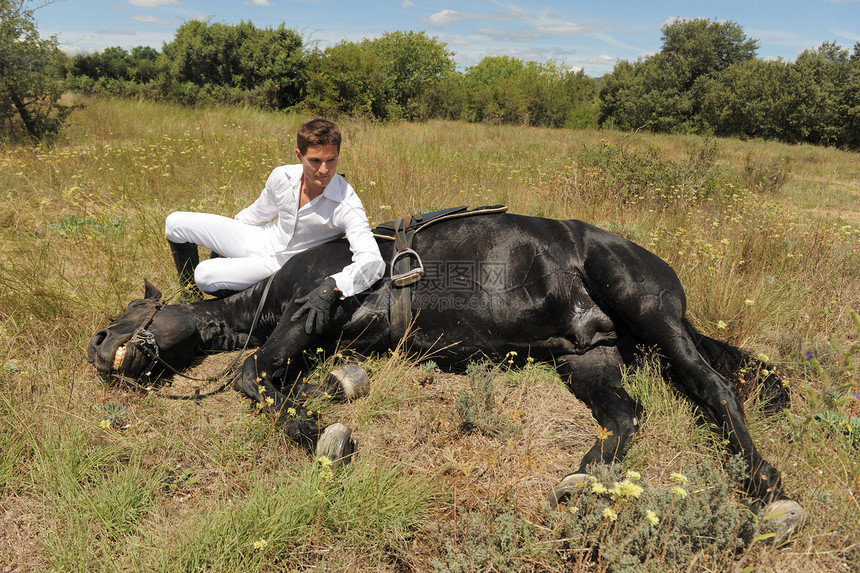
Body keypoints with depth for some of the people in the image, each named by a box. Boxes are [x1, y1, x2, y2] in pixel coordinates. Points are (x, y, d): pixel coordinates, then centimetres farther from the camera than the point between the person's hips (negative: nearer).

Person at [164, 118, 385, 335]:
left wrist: (330, 289, -57)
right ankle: (190, 296, 24)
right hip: (263, 239, 5)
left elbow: (373, 260, -43)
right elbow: (257, 213, 7)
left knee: (206, 275, -25)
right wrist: (222, 242, 20)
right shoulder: (282, 176, -14)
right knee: (176, 223, 2)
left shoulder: (347, 206, -30)